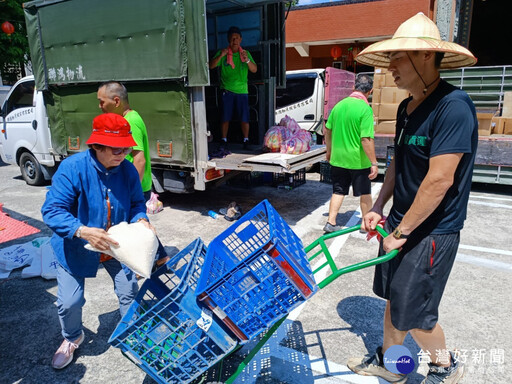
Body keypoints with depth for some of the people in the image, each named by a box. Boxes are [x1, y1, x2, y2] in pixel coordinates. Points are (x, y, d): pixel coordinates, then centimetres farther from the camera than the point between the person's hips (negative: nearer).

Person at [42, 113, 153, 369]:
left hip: (115, 244, 3)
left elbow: (137, 203, -2)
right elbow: (51, 210, -29)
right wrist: (83, 231, -44)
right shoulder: (72, 168, -25)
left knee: (129, 292, 4)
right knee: (69, 302, 5)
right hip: (76, 246, -2)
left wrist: (140, 220, -25)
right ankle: (72, 338, 40)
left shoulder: (127, 170, -13)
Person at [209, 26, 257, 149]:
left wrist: (247, 60, -18)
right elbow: (211, 66, -4)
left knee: (244, 118, -2)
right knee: (225, 117, 0)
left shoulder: (245, 53, 9)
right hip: (227, 90, -1)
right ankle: (224, 140, 11)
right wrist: (220, 56, -20)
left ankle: (246, 140, 10)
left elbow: (254, 70, 0)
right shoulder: (223, 53, 5)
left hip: (242, 90, 1)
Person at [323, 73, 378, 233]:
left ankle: (331, 223, 15)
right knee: (365, 193, 14)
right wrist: (374, 163, -16)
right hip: (358, 160, -5)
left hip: (338, 158, 5)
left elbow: (327, 130, 10)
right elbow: (366, 139, -22)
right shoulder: (365, 109, -17)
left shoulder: (339, 105, 2)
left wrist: (329, 151, 22)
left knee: (338, 191, 15)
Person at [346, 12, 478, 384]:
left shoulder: (453, 106, -22)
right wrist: (378, 208, 7)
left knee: (413, 314, 5)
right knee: (393, 298, 19)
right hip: (401, 221, 8)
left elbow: (439, 180, -26)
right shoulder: (407, 107, 6)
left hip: (432, 232, -8)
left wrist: (402, 232, -18)